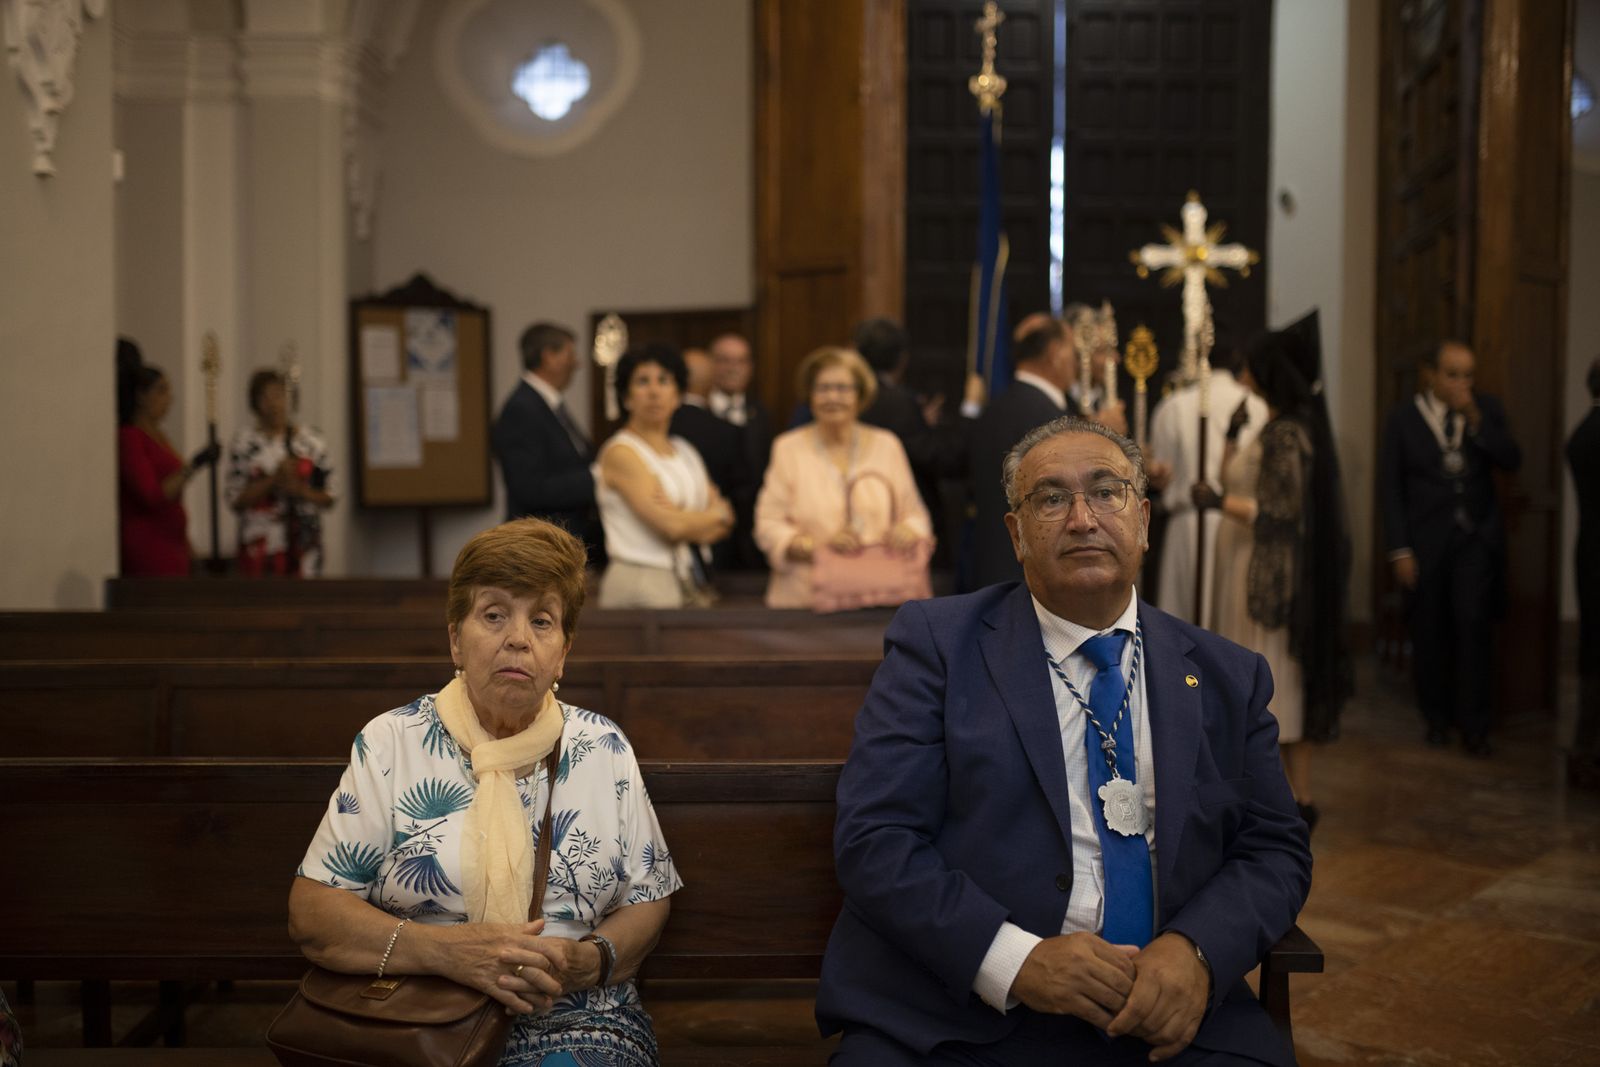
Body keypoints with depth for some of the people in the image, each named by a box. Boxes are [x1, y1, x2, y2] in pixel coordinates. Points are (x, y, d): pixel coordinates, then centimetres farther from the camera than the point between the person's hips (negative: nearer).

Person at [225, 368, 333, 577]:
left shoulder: (310, 440, 5)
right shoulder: (244, 443, 1)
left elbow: (328, 498, 7)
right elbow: (235, 500, -2)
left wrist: (300, 490, -12)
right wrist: (273, 480, -14)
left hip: (303, 543, 1)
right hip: (260, 542, -1)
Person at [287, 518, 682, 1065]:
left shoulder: (604, 748, 7)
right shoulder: (391, 743, 1)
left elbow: (648, 900, 11)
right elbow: (310, 913, -3)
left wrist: (587, 962, -11)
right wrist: (444, 950, -19)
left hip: (574, 1019, 1)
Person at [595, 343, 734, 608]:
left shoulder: (685, 451, 16)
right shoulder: (620, 452, -7)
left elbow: (722, 526, 8)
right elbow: (671, 526, -15)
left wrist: (683, 518, -12)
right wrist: (717, 514, 3)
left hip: (692, 584, 6)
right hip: (640, 584, -6)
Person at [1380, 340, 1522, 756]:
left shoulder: (1486, 409, 5)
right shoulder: (1404, 417, 0)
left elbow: (1511, 460, -6)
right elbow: (1391, 487, -1)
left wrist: (1476, 420, -16)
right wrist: (1400, 550, -5)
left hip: (1477, 538, 1)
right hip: (1427, 542, 0)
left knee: (1474, 624, -9)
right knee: (1430, 633, 6)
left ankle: (1473, 724, 0)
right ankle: (1437, 719, 21)